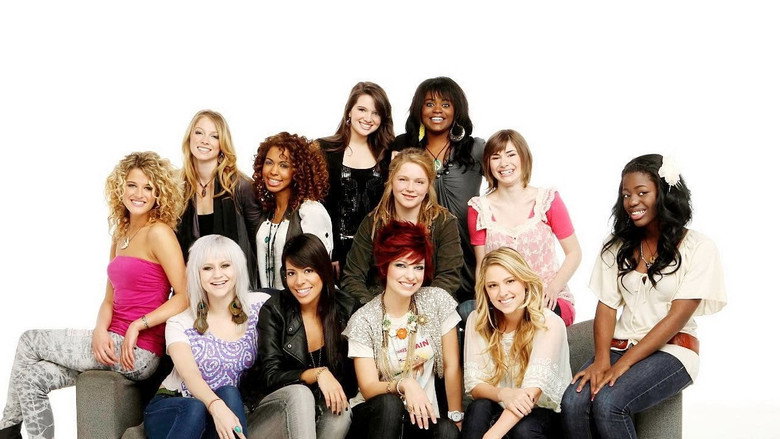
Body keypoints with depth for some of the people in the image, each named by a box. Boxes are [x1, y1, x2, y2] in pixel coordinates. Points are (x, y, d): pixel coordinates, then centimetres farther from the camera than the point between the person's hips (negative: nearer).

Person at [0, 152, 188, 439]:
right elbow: (110, 299, 13)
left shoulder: (159, 233, -10)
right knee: (33, 377, -2)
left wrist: (138, 325, -18)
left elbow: (185, 296, -17)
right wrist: (100, 332, -7)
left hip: (137, 352, -7)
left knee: (28, 342, 4)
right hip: (114, 344, 7)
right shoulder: (120, 236, 15)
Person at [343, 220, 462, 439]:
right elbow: (368, 388, -14)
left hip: (423, 414, 0)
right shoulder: (363, 320, -9)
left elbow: (452, 366, 0)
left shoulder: (437, 301, -3)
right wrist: (403, 384, -33)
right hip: (375, 415, 0)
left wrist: (456, 419, -5)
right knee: (389, 403, -34)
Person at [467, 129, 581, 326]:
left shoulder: (547, 200, 1)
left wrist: (552, 289, -13)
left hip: (548, 302, -2)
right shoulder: (480, 209, 5)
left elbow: (574, 253, 3)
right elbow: (482, 267, 6)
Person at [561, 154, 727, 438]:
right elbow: (606, 307, 5)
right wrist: (602, 360, -14)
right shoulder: (618, 247, 12)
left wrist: (623, 364, -18)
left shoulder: (698, 249, -3)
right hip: (621, 346, 4)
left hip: (671, 351, -4)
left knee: (607, 403, -31)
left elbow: (677, 316, -10)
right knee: (573, 402, -27)